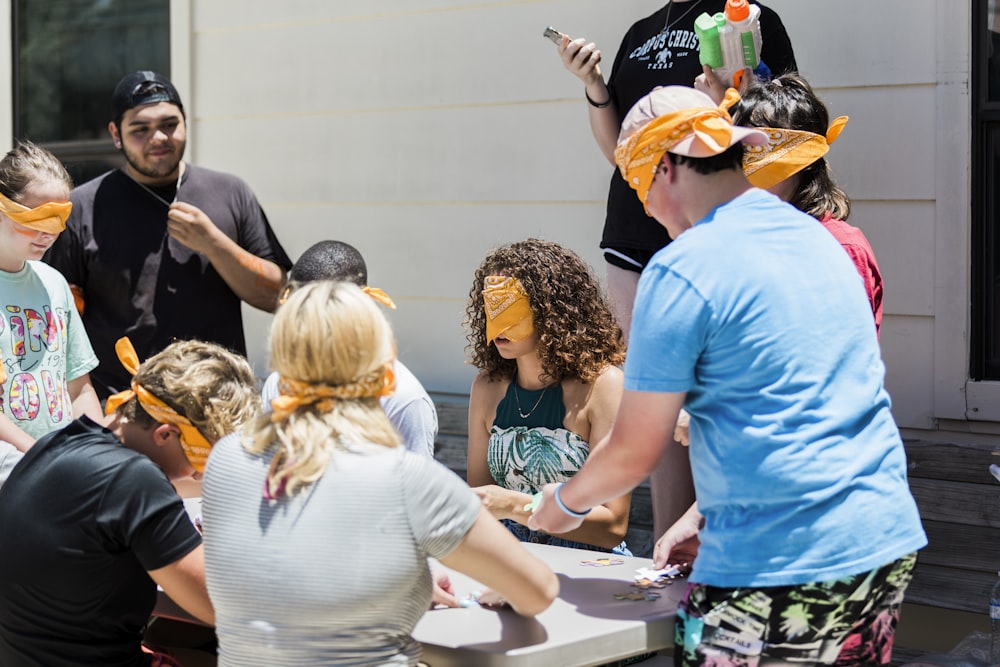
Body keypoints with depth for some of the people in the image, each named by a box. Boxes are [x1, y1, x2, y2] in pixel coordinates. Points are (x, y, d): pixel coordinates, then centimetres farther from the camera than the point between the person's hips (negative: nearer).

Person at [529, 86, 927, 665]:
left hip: (781, 569, -8)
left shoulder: (682, 270, -11)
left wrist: (565, 503, 13)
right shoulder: (816, 237, 13)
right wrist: (708, 511, 23)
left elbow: (634, 452, -6)